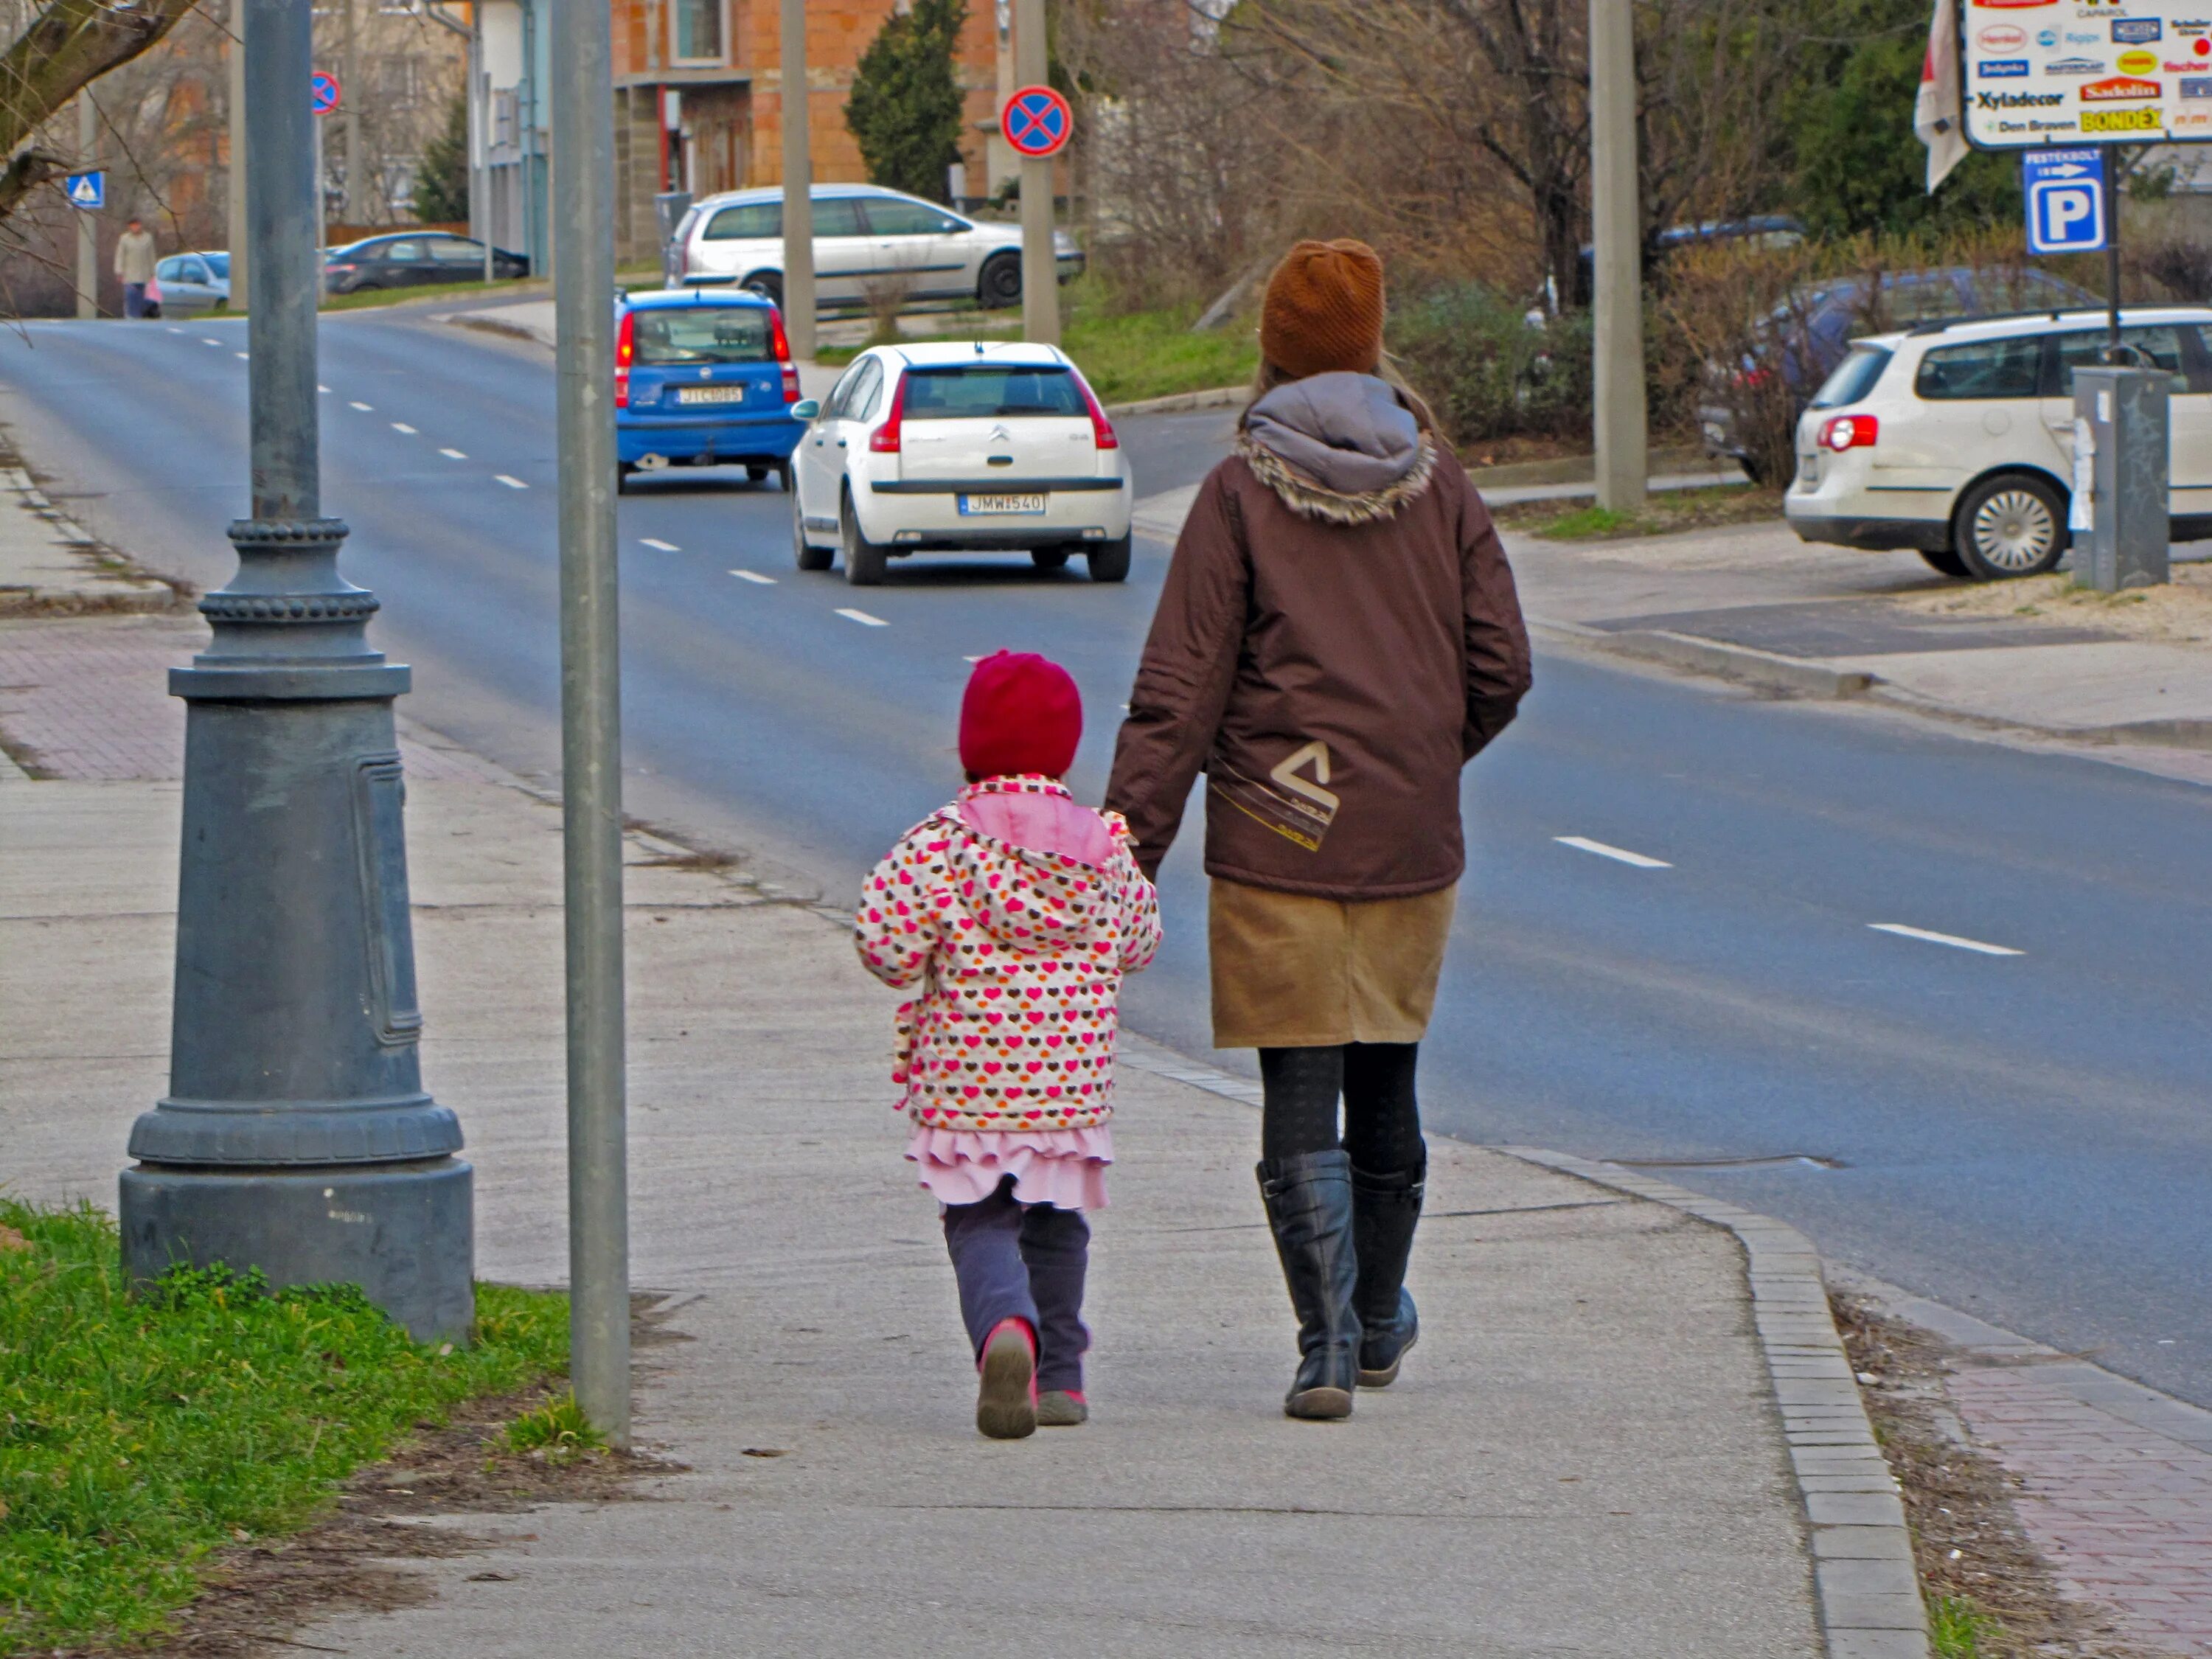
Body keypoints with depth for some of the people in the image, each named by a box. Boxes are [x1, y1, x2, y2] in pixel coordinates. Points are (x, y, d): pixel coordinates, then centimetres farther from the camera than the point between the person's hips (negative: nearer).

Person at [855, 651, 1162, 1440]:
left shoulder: (943, 842, -10)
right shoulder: (1105, 847, 2)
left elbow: (887, 943, -14)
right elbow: (1138, 943, 14)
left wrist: (914, 966, 7)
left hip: (966, 1083, -3)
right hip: (1073, 1081, 3)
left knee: (980, 1227, 1)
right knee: (1056, 1225, 21)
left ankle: (1006, 1330, -29)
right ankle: (1059, 1375, 24)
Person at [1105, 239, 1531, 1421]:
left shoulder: (1241, 493, -6)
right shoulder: (1440, 487, 4)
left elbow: (1179, 690, -9)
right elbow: (1501, 669, 4)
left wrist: (1130, 847, -7)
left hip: (1277, 837, -3)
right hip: (1412, 842, 3)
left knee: (1300, 1097, -2)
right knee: (1385, 1083, 17)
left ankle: (1325, 1345, -12)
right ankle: (1378, 1325, 31)